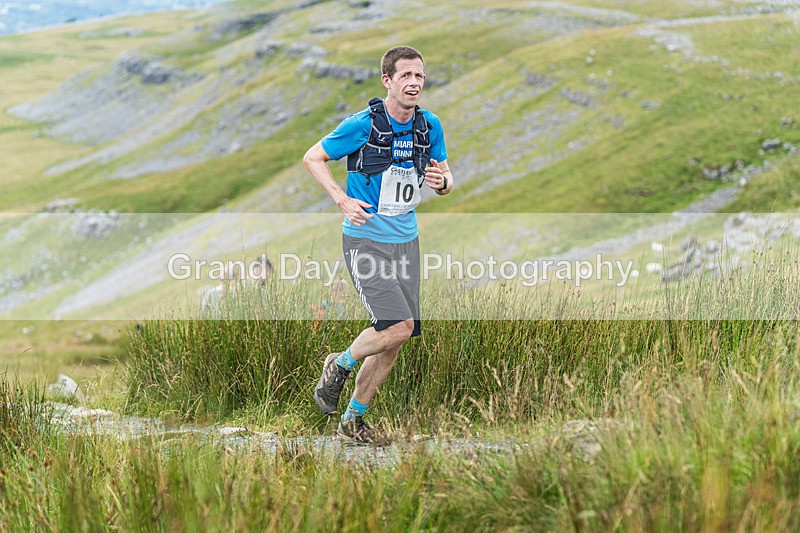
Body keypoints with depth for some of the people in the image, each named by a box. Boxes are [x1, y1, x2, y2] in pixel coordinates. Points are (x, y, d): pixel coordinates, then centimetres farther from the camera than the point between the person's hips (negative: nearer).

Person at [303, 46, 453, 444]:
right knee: (398, 326, -19)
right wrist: (342, 201, -14)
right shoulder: (362, 124, -13)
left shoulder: (430, 126, 3)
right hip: (365, 239, -6)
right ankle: (339, 366, 9)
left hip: (406, 242, 6)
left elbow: (445, 180, 15)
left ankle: (353, 419, 22)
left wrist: (441, 181, -10)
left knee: (395, 341, 6)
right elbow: (312, 158, -2)